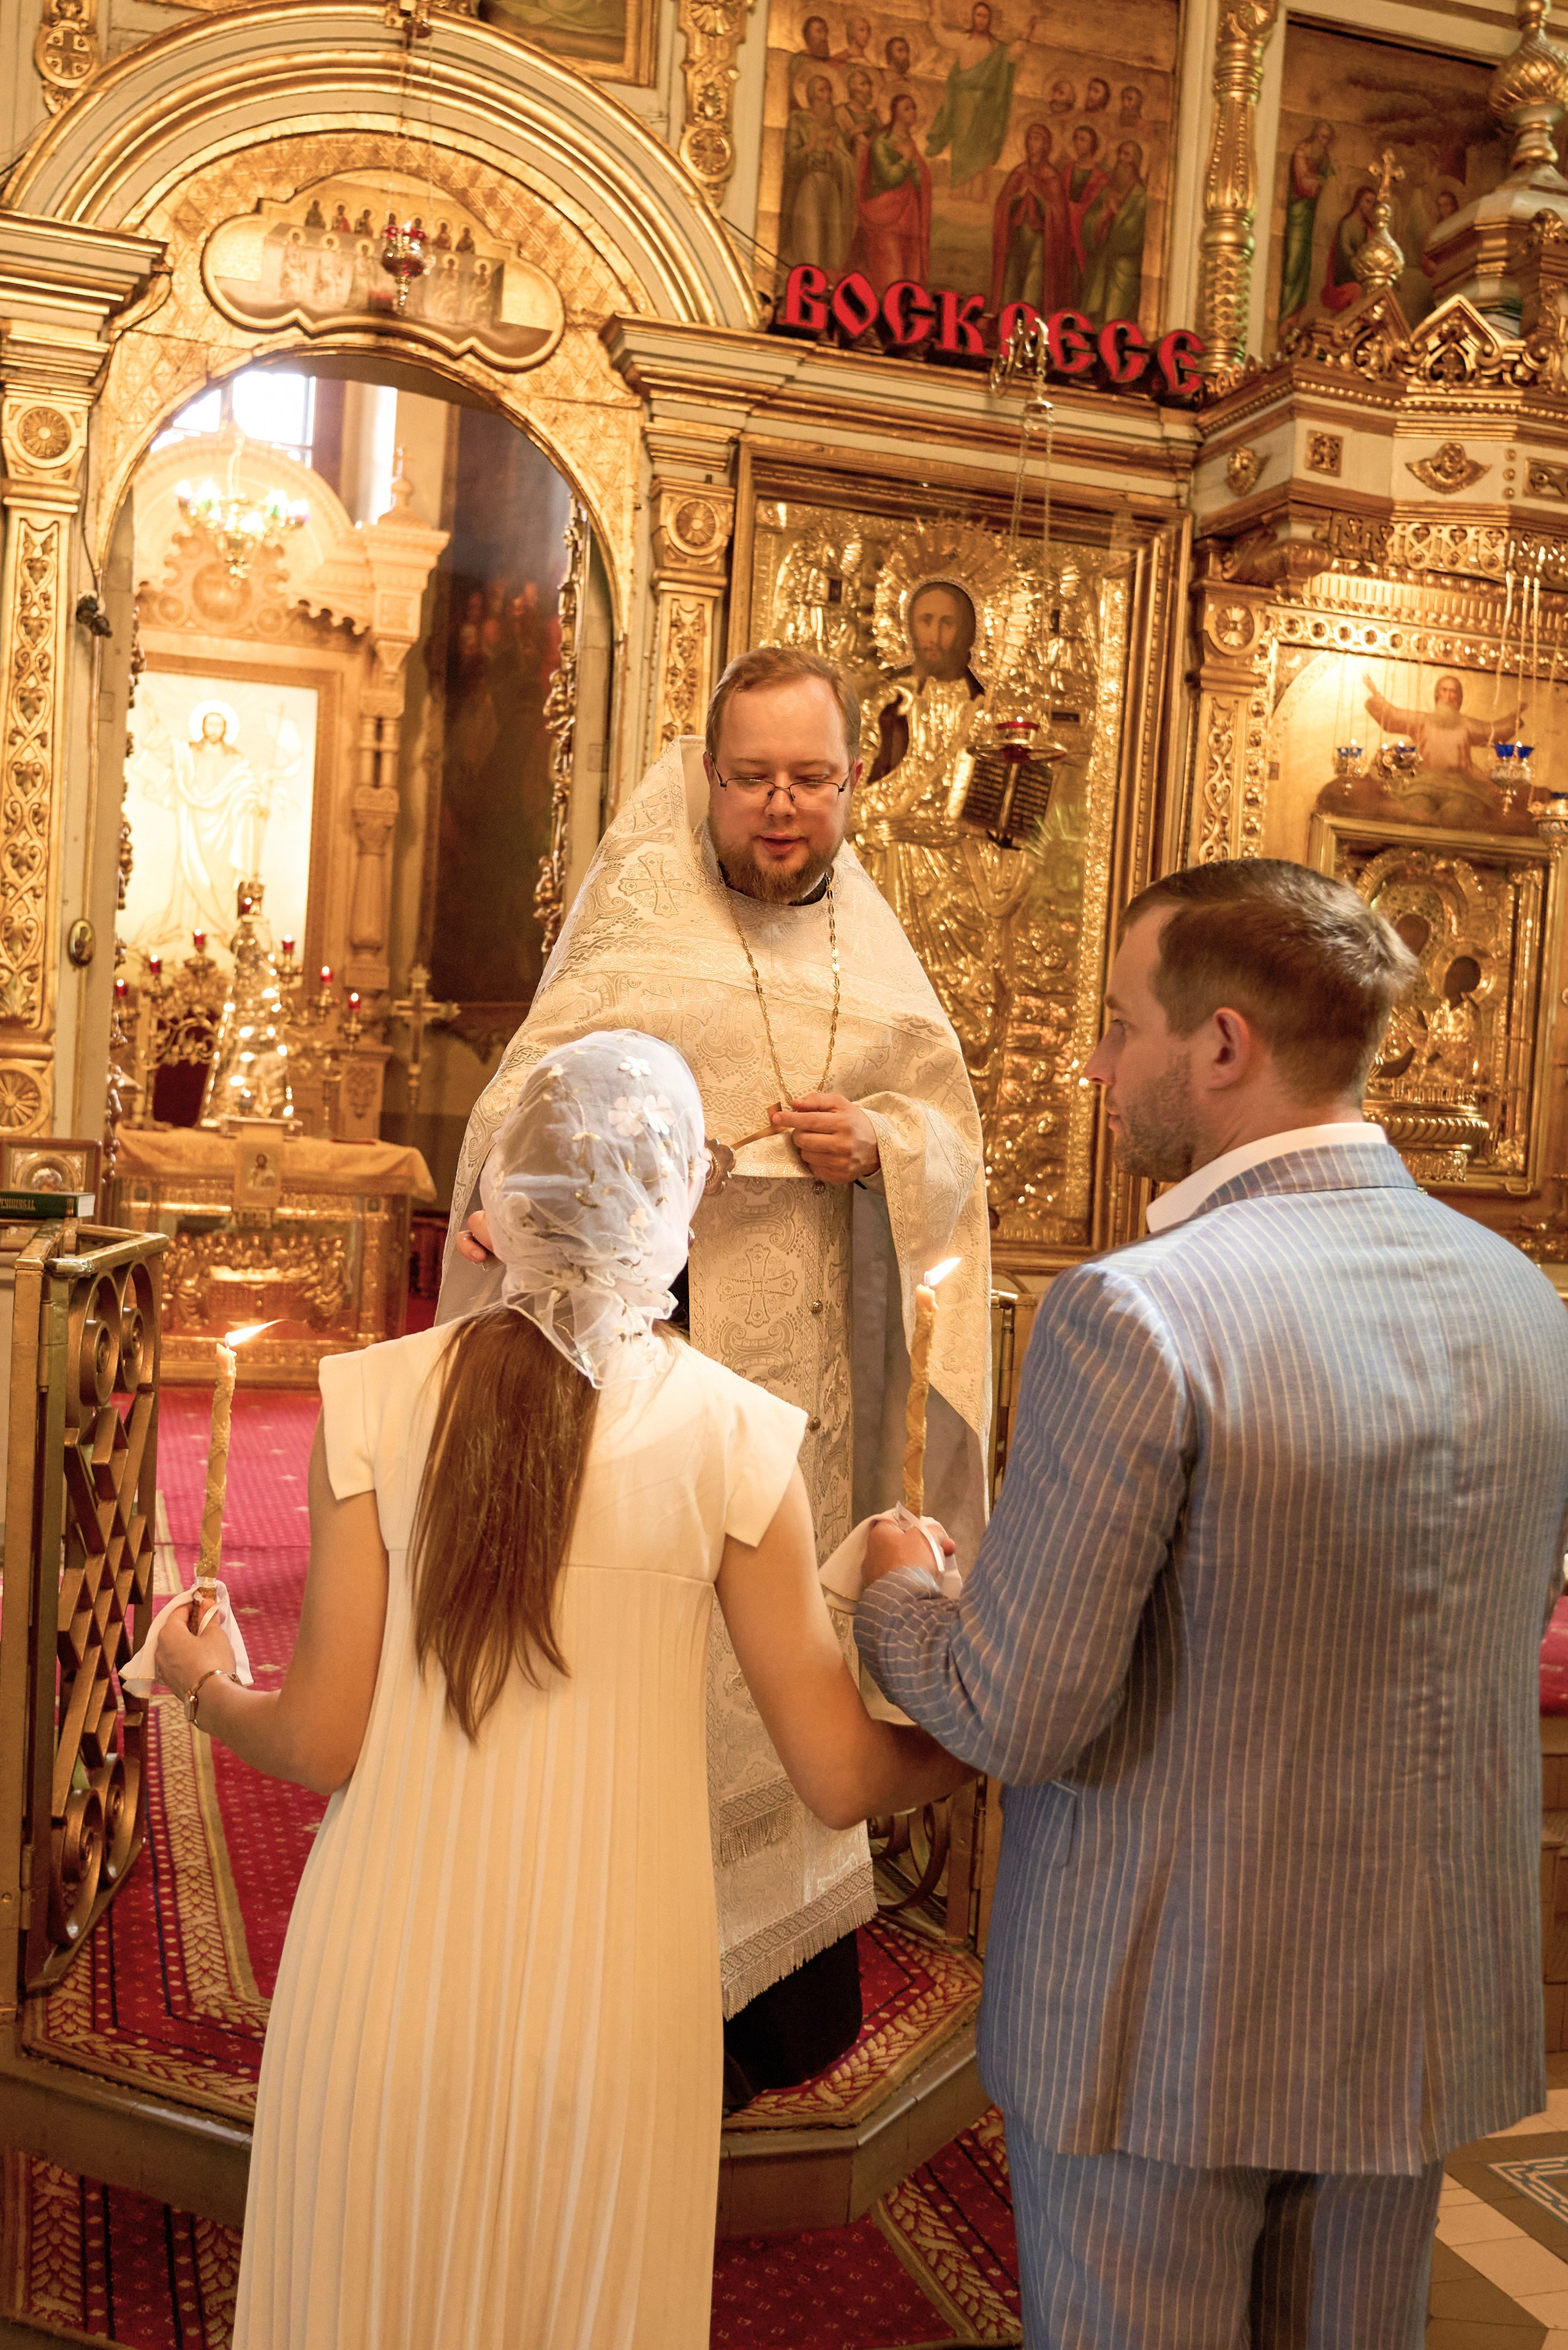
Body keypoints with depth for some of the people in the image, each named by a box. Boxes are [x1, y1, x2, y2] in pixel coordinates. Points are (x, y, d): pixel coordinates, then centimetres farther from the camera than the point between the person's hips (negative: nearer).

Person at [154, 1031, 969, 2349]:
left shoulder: (379, 1401, -9)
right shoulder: (735, 1440, -12)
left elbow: (323, 1745, -5)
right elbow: (844, 1778, -7)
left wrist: (204, 1686, 16)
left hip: (390, 1981, 1)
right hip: (610, 2007, -1)